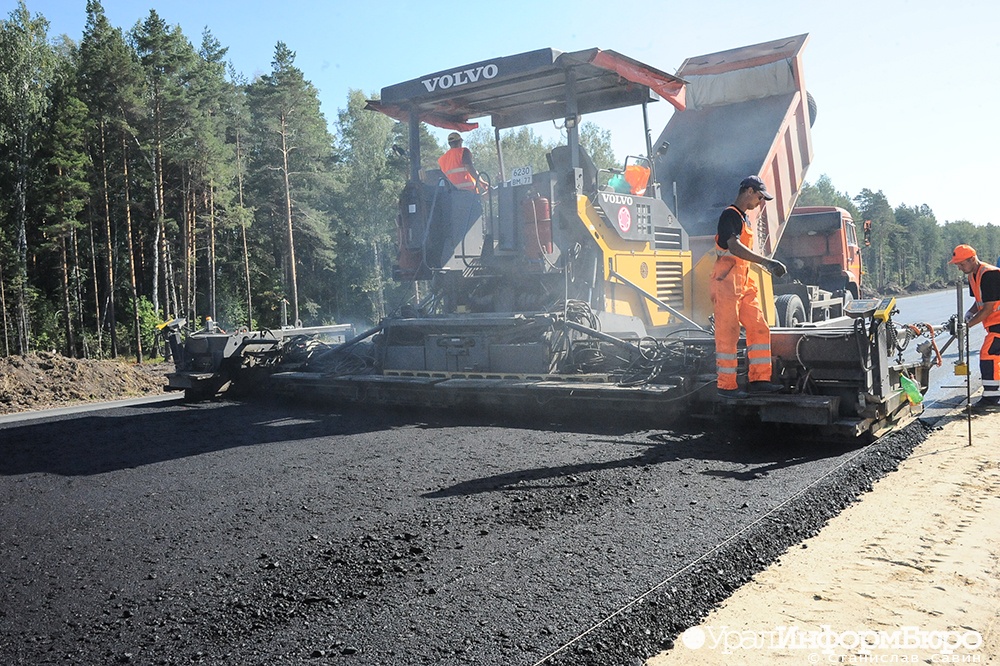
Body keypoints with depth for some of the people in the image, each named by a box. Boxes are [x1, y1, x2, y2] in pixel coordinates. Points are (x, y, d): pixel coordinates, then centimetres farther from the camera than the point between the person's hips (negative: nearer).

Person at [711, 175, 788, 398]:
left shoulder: (745, 218, 20)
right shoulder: (730, 215, -11)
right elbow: (734, 247, -26)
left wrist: (767, 264, 17)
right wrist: (767, 261, -31)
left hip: (744, 283, 10)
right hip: (726, 282, -10)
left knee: (759, 329, 7)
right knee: (728, 334, -6)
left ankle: (759, 379, 12)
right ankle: (726, 385, 0)